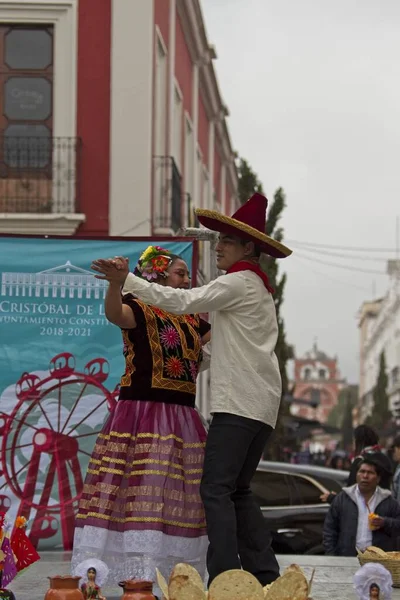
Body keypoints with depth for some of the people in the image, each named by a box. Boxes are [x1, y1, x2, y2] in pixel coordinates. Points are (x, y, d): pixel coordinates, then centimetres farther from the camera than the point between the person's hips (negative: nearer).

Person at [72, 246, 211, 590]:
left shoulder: (192, 320, 18)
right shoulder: (139, 309, -3)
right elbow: (114, 313, -25)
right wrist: (115, 280, -44)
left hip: (182, 419, 7)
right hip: (142, 415, -7)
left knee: (181, 500, 7)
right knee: (142, 493, -12)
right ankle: (134, 576, -13)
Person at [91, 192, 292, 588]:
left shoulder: (239, 282, -6)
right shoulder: (257, 288, 25)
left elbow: (183, 302, -15)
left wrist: (127, 280, -16)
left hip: (240, 403, -10)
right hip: (260, 404, 10)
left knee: (216, 489, -12)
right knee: (237, 491, 13)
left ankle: (224, 579, -19)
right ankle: (265, 575, 10)